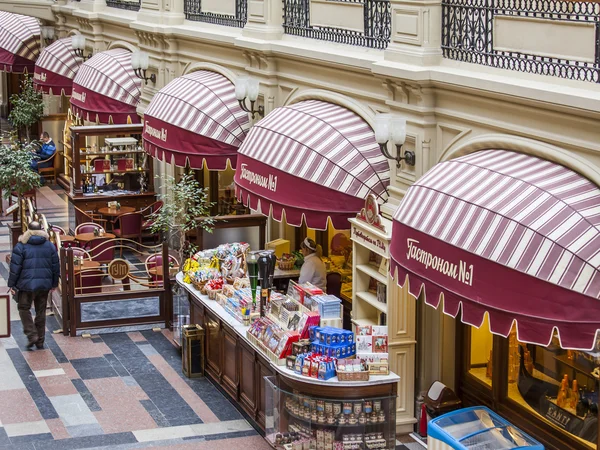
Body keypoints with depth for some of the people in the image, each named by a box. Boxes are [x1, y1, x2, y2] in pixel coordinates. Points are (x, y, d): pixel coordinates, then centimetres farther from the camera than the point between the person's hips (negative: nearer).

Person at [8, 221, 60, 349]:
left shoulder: (21, 246, -7)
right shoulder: (50, 245, 5)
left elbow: (15, 267, -8)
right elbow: (55, 266, 8)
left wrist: (12, 284, -2)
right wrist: (54, 283, 18)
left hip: (27, 284, -4)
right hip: (45, 284, 4)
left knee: (24, 309, 12)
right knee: (41, 312, 12)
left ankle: (32, 335, -4)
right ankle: (40, 341, 15)